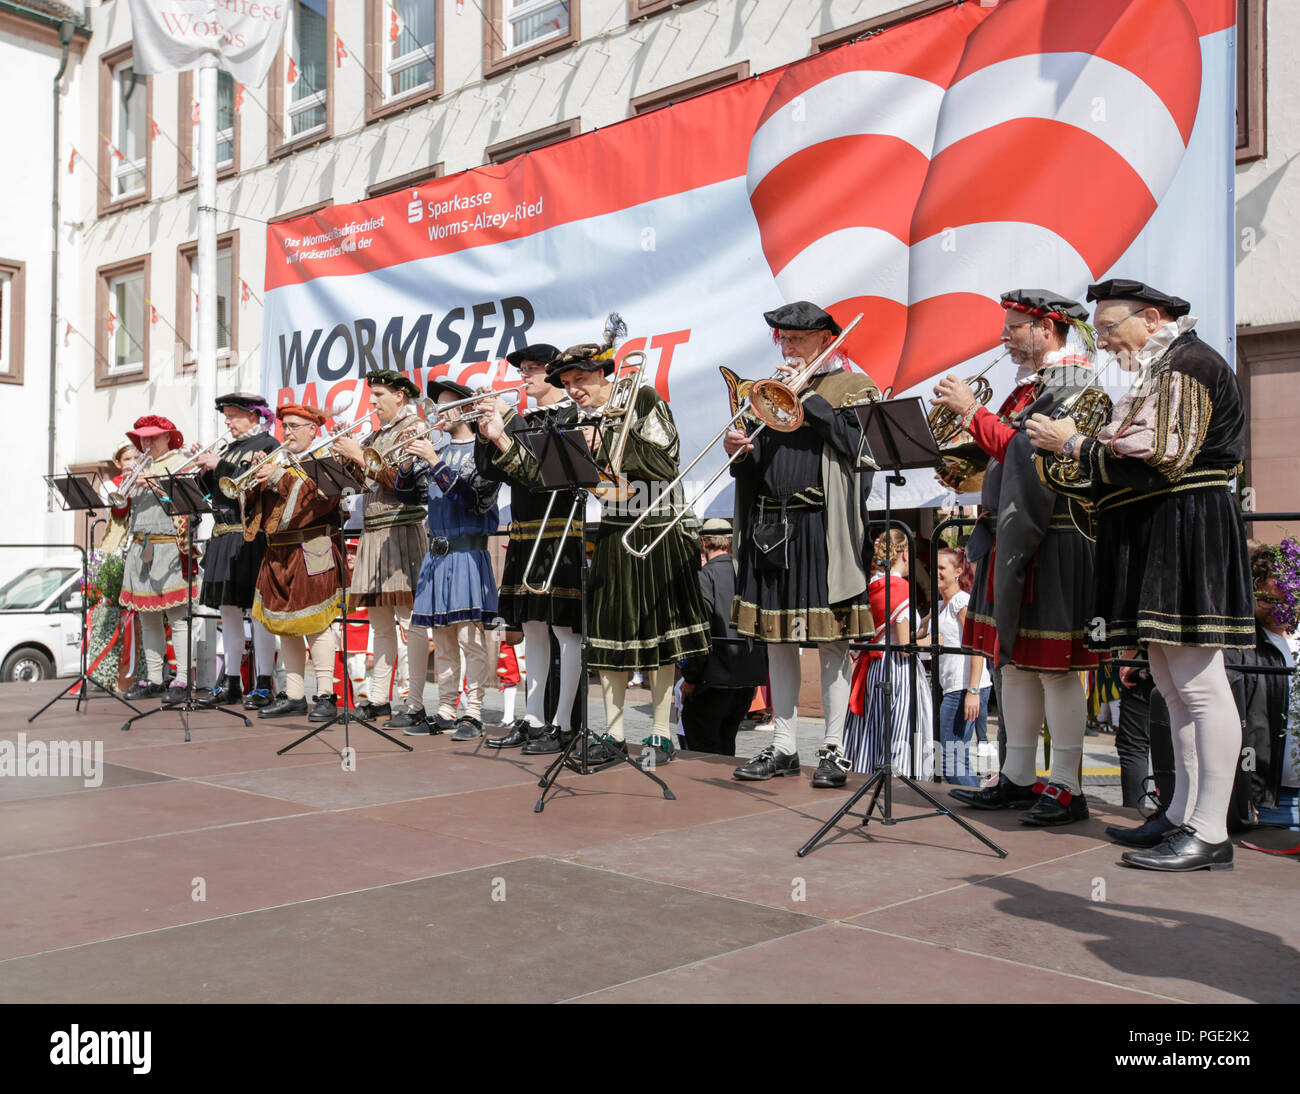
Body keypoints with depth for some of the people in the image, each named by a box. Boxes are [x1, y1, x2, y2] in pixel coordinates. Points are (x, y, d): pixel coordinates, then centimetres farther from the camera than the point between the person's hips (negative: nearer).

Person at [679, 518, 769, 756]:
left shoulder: (706, 575, -10)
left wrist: (690, 678, -9)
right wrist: (758, 675, 20)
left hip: (716, 678, -7)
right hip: (749, 676, 7)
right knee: (726, 743, 19)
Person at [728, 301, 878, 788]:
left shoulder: (852, 386, 5)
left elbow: (855, 442, -14)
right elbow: (759, 463, 18)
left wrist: (807, 396, -11)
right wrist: (741, 451, -4)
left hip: (822, 525, -5)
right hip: (770, 524, 5)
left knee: (831, 638, -2)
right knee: (777, 637, 7)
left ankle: (834, 747, 6)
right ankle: (783, 745, 16)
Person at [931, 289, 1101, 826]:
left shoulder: (1071, 383, -9)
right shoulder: (1032, 383, 20)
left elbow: (1028, 452, -20)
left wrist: (971, 410, -15)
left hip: (1050, 542, -9)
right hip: (1013, 536, 10)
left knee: (1053, 665, -6)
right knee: (1014, 660, 11)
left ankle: (1066, 787, 2)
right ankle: (1018, 778, 20)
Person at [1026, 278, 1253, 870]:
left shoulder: (1188, 363, -9)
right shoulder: (1160, 369, 22)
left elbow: (1162, 462, -18)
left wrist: (1076, 444, -10)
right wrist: (1090, 446, 9)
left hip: (1185, 530, -11)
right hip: (1154, 539, 11)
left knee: (1198, 684, -9)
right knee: (1172, 684, 12)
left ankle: (1210, 833, -6)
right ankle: (1183, 814, 18)